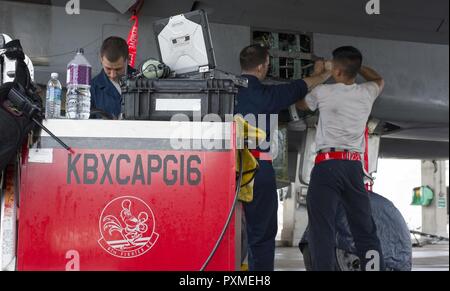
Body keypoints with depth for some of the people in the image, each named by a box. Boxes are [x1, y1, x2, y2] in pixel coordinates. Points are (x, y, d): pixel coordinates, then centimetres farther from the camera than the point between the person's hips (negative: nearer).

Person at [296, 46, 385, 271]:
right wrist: (356, 64, 37)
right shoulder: (366, 93, 12)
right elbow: (379, 80, 38)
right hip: (355, 166, 4)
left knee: (322, 230, -9)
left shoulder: (323, 92, 2)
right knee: (366, 231, 8)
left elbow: (300, 104, 25)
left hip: (328, 164, -4)